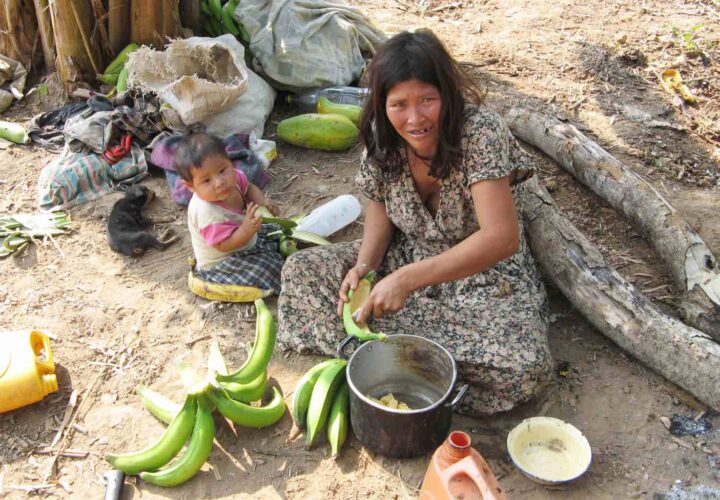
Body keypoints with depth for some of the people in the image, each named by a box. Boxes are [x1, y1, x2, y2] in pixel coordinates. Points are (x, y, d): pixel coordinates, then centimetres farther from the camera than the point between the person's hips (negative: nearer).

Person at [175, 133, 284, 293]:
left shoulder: (233, 177, -19)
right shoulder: (208, 214, -40)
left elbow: (249, 188, 4)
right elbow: (224, 245, -34)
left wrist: (263, 201, -15)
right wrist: (246, 230, -48)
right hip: (219, 266, -8)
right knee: (269, 269, -21)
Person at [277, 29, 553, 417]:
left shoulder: (479, 131, -27)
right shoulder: (380, 136, -12)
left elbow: (501, 237, -34)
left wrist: (408, 279, -40)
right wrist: (364, 265, -15)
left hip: (483, 275, -4)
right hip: (406, 259, 4)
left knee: (527, 367, -31)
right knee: (300, 270, -9)